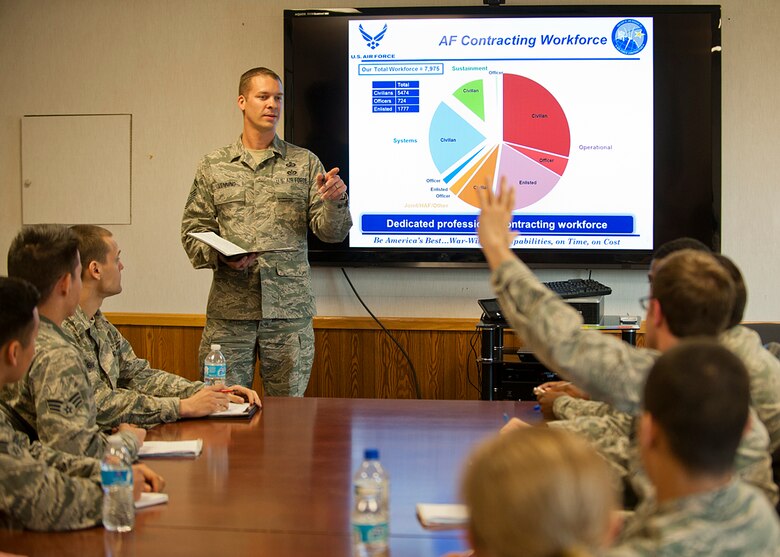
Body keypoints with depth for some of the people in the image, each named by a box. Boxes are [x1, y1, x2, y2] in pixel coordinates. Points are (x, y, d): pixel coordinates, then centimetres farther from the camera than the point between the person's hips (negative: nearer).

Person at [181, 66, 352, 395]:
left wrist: (334, 202, -18)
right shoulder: (214, 166, 9)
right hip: (229, 311, 0)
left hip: (289, 309, 0)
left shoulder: (305, 164, 8)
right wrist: (220, 256, -12)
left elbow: (330, 232, 3)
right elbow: (193, 232, 8)